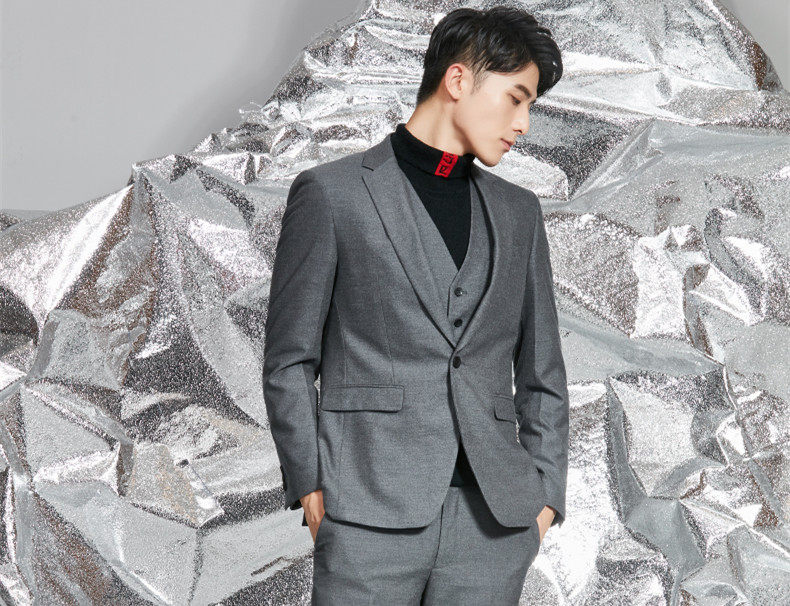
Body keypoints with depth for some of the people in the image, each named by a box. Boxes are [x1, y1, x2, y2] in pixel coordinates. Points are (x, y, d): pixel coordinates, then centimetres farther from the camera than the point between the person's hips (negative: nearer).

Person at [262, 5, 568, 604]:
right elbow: (290, 361, 4)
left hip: (495, 520, 4)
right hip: (371, 513, -3)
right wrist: (310, 486, -4)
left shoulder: (518, 211, 18)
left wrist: (545, 495, 9)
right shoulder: (331, 193, 5)